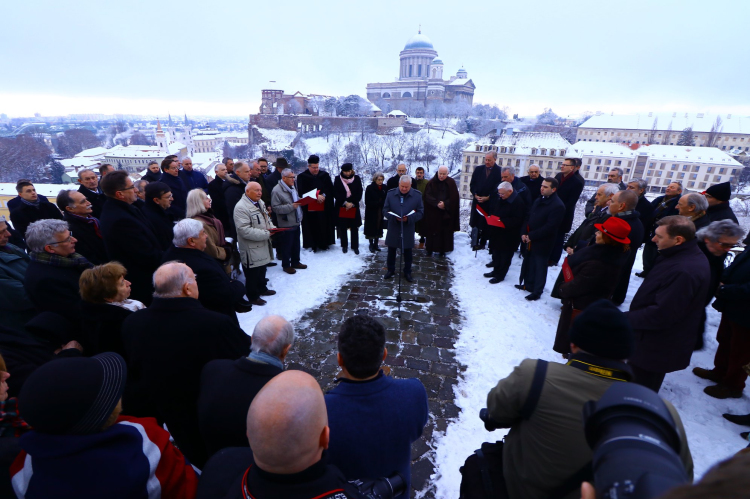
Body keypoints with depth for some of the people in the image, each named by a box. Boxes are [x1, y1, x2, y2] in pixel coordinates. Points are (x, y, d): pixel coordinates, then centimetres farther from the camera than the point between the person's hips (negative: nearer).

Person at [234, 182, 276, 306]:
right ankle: (253, 296, 22)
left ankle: (262, 288, 42)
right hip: (251, 248, -9)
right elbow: (245, 230, -28)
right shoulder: (241, 207, -22)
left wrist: (271, 227, 0)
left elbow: (266, 218, 22)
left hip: (263, 246, 9)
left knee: (262, 269, 23)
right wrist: (266, 234, -24)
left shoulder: (260, 203, 9)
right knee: (252, 274, 6)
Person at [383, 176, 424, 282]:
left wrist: (409, 218, -20)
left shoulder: (417, 195, -6)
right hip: (393, 228, 1)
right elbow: (385, 211, -2)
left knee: (407, 252, 10)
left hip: (408, 230, -1)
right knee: (391, 251, 13)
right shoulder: (391, 194, -4)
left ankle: (407, 272, 26)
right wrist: (395, 218, -20)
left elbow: (421, 212, -4)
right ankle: (391, 270, 31)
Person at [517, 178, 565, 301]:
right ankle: (528, 284, 36)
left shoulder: (558, 206, -18)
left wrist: (531, 236, -19)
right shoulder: (538, 201, 10)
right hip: (530, 241, 8)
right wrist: (524, 233, -1)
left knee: (540, 267, 4)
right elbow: (528, 217, 13)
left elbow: (550, 227, -22)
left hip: (542, 243, -8)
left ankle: (537, 292, 16)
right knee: (529, 263, 19)